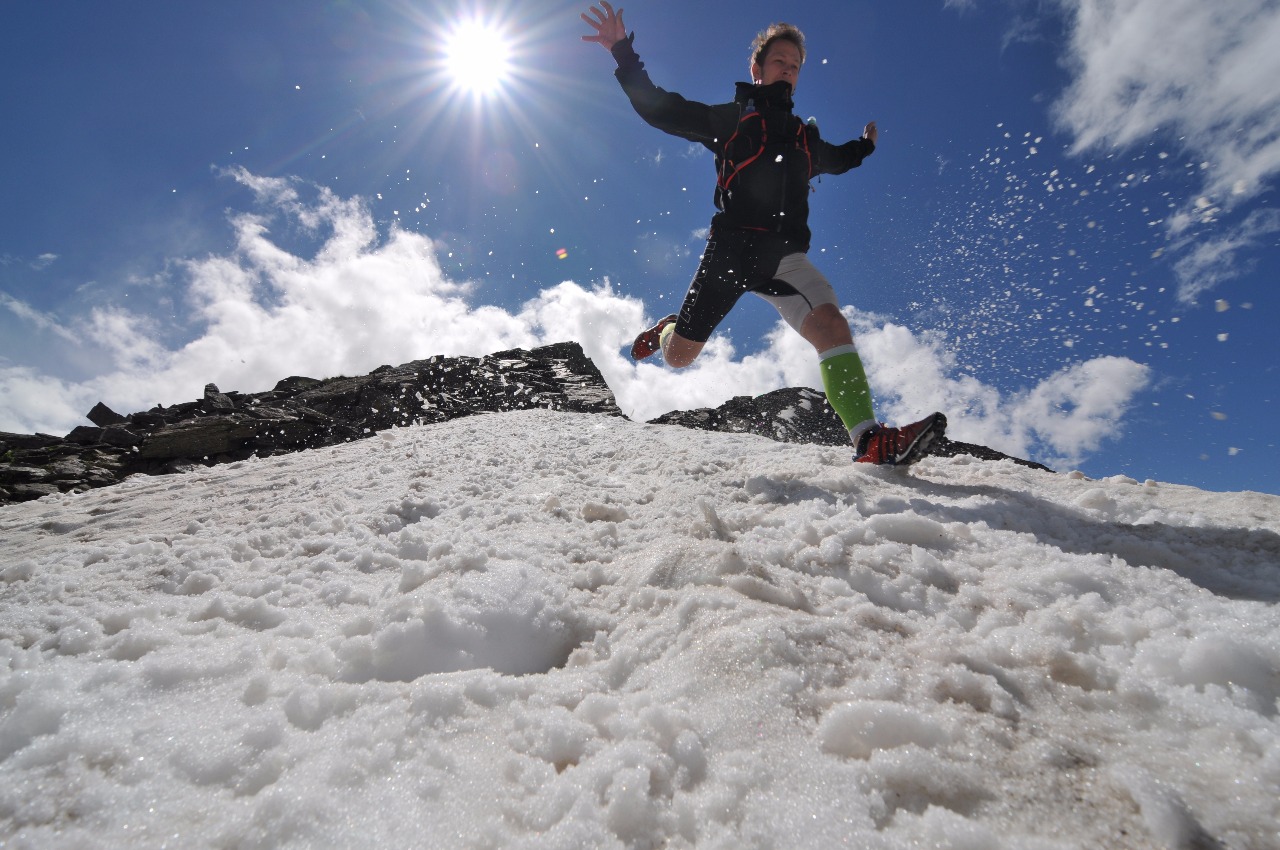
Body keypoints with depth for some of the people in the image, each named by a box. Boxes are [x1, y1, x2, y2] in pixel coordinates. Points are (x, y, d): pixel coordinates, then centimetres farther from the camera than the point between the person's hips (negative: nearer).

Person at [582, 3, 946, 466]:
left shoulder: (805, 136, 28)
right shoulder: (729, 117, 14)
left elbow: (835, 160, 51)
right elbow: (658, 109, 9)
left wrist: (865, 146, 46)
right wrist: (624, 53, 2)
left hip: (785, 256, 3)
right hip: (731, 247, -3)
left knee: (832, 326, -23)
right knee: (679, 356, -1)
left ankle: (870, 441, -31)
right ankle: (668, 328, 39)